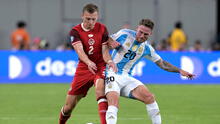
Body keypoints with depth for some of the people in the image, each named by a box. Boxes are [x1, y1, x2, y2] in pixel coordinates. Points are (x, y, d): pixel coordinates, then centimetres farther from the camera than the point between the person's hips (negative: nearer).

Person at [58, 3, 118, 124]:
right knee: (69, 106, 4)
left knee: (100, 88, -35)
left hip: (100, 67, -1)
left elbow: (105, 50, -5)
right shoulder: (75, 31, -8)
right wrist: (88, 62, -45)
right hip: (83, 68, 1)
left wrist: (109, 61, -29)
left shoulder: (102, 29, -2)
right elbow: (79, 50, -24)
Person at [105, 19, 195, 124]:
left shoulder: (147, 48, 6)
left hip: (127, 78, 4)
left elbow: (162, 64, 16)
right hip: (113, 75, -4)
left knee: (149, 97, -11)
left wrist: (179, 71, 6)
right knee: (113, 104, -27)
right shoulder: (125, 34, -7)